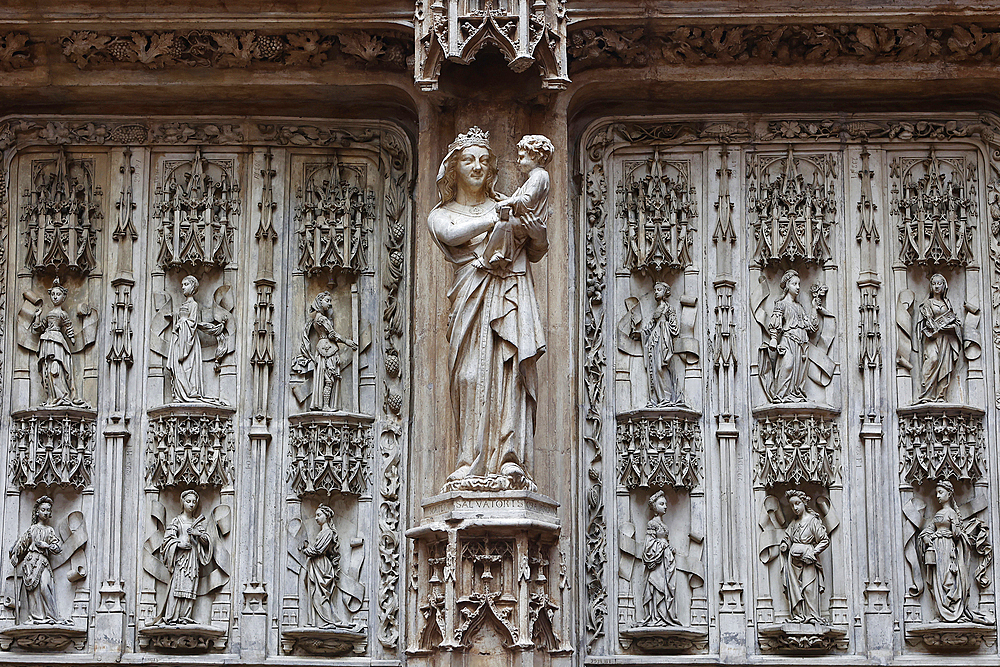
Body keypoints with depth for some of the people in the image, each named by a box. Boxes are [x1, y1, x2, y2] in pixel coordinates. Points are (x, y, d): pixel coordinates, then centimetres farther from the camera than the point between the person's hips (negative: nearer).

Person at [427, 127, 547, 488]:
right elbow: (452, 234, -7)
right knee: (471, 376, -12)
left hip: (512, 294, 1)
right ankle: (473, 463, -13)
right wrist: (496, 219, -8)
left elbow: (534, 254, 18)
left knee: (510, 372, -12)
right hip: (473, 295, -1)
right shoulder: (442, 214, 18)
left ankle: (511, 460, -18)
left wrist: (538, 236, -5)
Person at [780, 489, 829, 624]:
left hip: (808, 560, -6)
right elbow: (788, 537, 29)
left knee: (809, 588, -10)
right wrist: (784, 545, 6)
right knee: (794, 587, 0)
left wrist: (813, 553, -11)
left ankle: (812, 616, -9)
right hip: (793, 561, 6)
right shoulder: (793, 523, 14)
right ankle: (798, 615, 3)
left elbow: (825, 540, -3)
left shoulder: (813, 521, -3)